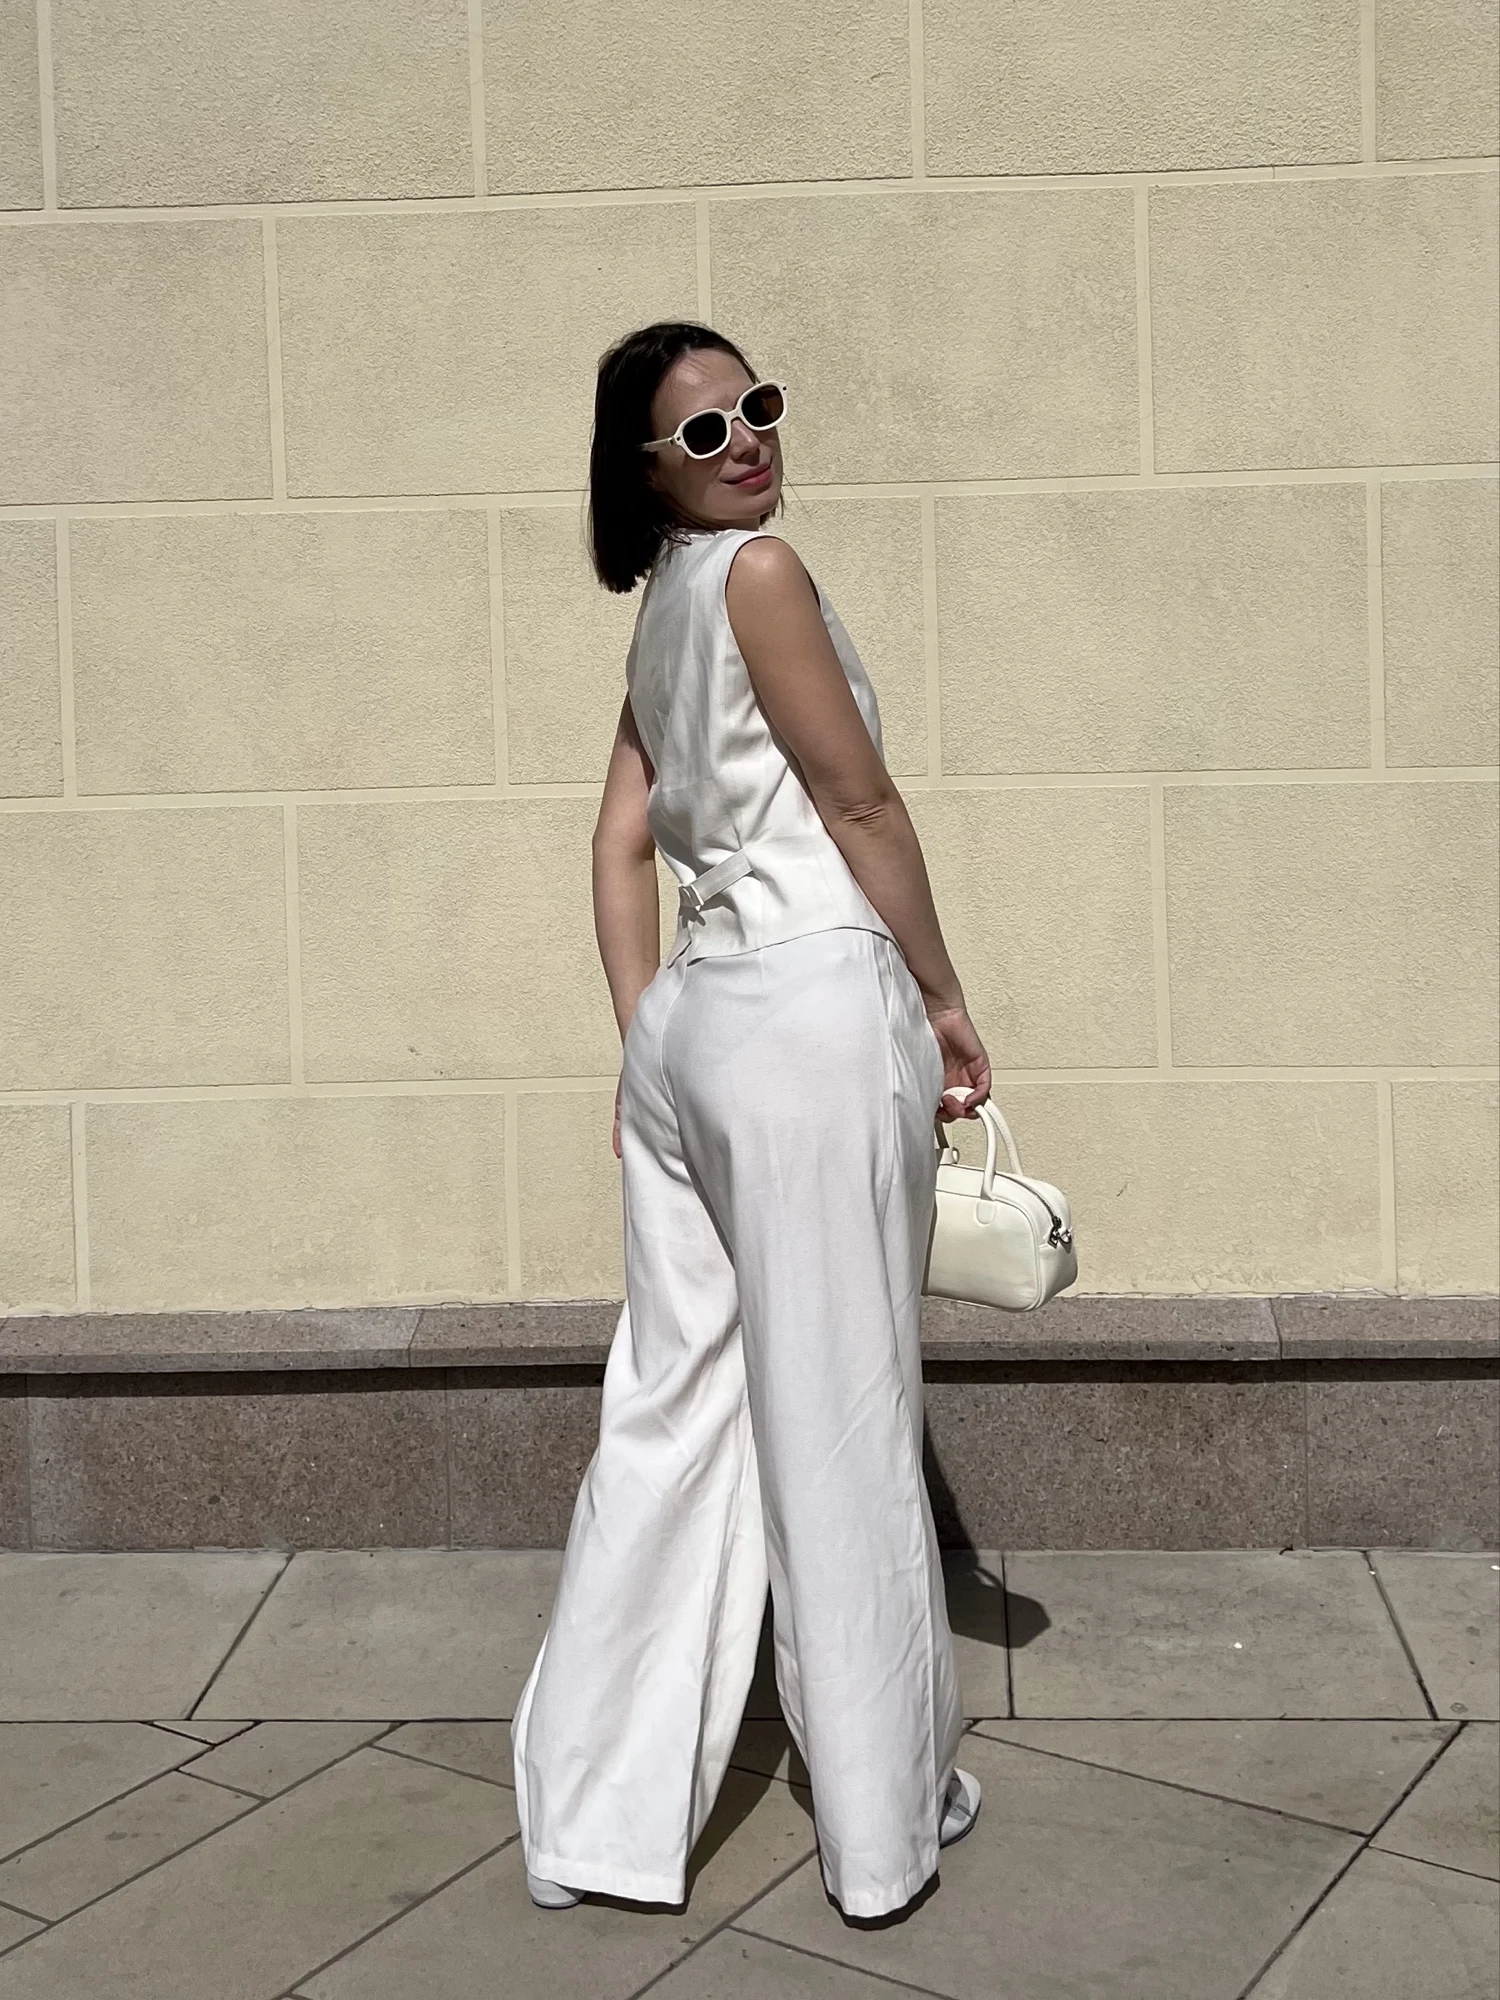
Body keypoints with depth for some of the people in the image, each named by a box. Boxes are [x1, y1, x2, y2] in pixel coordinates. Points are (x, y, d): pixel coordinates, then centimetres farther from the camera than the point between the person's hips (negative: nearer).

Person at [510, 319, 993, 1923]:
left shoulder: (661, 615, 18)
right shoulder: (757, 569, -7)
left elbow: (621, 841, 16)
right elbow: (860, 802, -7)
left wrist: (646, 1045, 17)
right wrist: (944, 1002, 1)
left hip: (692, 1019, 8)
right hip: (818, 1007, -8)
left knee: (669, 1410, 11)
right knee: (840, 1423, 2)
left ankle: (593, 1819, 19)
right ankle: (885, 1818, 18)